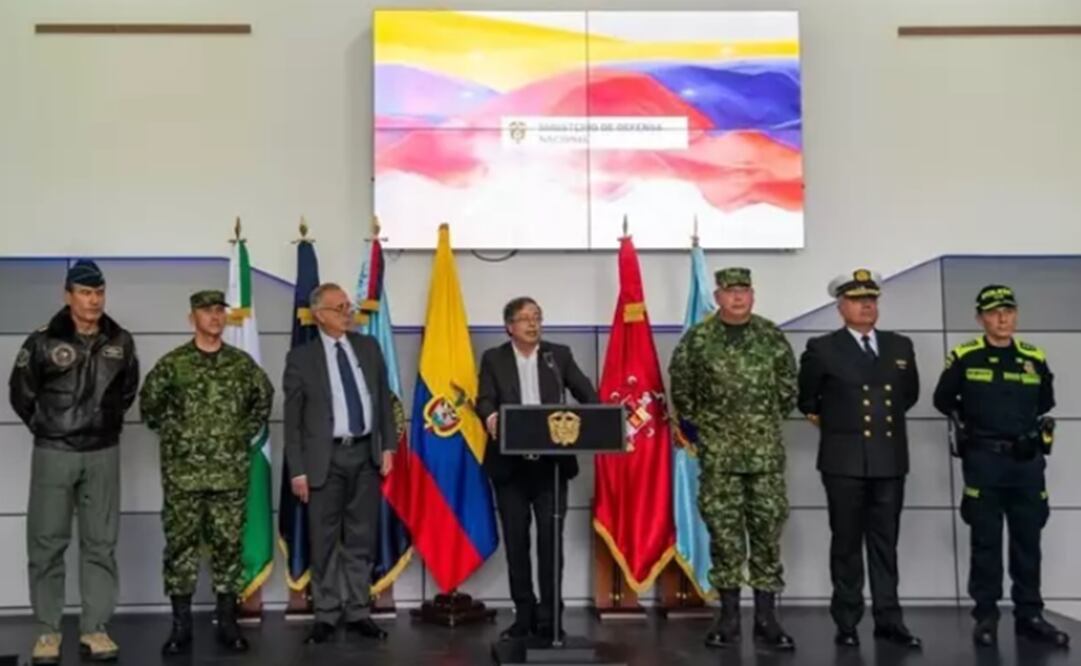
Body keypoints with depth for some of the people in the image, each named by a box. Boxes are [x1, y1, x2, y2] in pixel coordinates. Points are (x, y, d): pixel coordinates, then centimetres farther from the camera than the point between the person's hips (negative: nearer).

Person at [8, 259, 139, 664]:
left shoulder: (121, 343, 3)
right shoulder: (43, 342, -7)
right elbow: (21, 392, 4)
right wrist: (44, 428, 4)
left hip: (103, 454, 3)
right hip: (53, 453, -2)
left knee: (100, 543, 5)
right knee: (47, 543, 2)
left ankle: (94, 629, 14)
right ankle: (47, 631, 13)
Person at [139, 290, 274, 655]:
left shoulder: (242, 362, 4)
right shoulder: (173, 363, -2)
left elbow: (264, 397, 17)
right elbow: (149, 402, 7)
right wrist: (170, 433, 4)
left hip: (231, 472, 2)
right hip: (183, 471, -2)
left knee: (228, 545, 6)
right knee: (181, 545, 2)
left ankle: (227, 622, 15)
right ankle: (181, 626, 11)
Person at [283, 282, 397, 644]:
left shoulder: (369, 347, 8)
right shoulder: (301, 357, -3)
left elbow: (384, 399, 12)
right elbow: (292, 419, -3)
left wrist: (388, 446, 4)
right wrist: (298, 469, -7)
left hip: (366, 454, 3)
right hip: (326, 458, -3)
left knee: (362, 539, 9)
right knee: (324, 541, 4)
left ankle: (359, 613, 19)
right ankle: (326, 616, 15)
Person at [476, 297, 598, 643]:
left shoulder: (559, 355, 8)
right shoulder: (494, 359, 6)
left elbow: (587, 394, 3)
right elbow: (484, 400, -6)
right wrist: (491, 417, -30)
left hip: (551, 462, 0)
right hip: (510, 465, 0)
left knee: (550, 539, -2)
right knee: (516, 542, 6)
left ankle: (549, 617, 4)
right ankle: (524, 615, 17)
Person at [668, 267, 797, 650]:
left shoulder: (772, 337, 2)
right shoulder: (697, 339, -2)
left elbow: (788, 386, 11)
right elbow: (681, 388, 7)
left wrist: (771, 422, 10)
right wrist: (700, 425, 8)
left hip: (766, 450, 1)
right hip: (717, 452, -1)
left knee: (767, 530, 3)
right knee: (723, 532, 2)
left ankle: (766, 616, 12)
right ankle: (728, 616, 11)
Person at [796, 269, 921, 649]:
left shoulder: (900, 346, 8)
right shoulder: (823, 349, -3)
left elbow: (910, 393, 22)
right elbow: (806, 396, 11)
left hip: (890, 459, 3)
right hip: (844, 460, -3)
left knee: (885, 543, 8)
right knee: (846, 543, 4)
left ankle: (888, 620, 14)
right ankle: (847, 622, 11)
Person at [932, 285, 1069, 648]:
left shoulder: (1034, 358, 7)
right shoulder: (964, 357, -3)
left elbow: (1046, 401, 22)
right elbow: (943, 400, 8)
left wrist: (1029, 426, 13)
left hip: (1028, 460, 3)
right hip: (984, 460, -3)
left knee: (1028, 540, 8)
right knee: (986, 541, 3)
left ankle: (1029, 615, 17)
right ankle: (986, 615, 10)